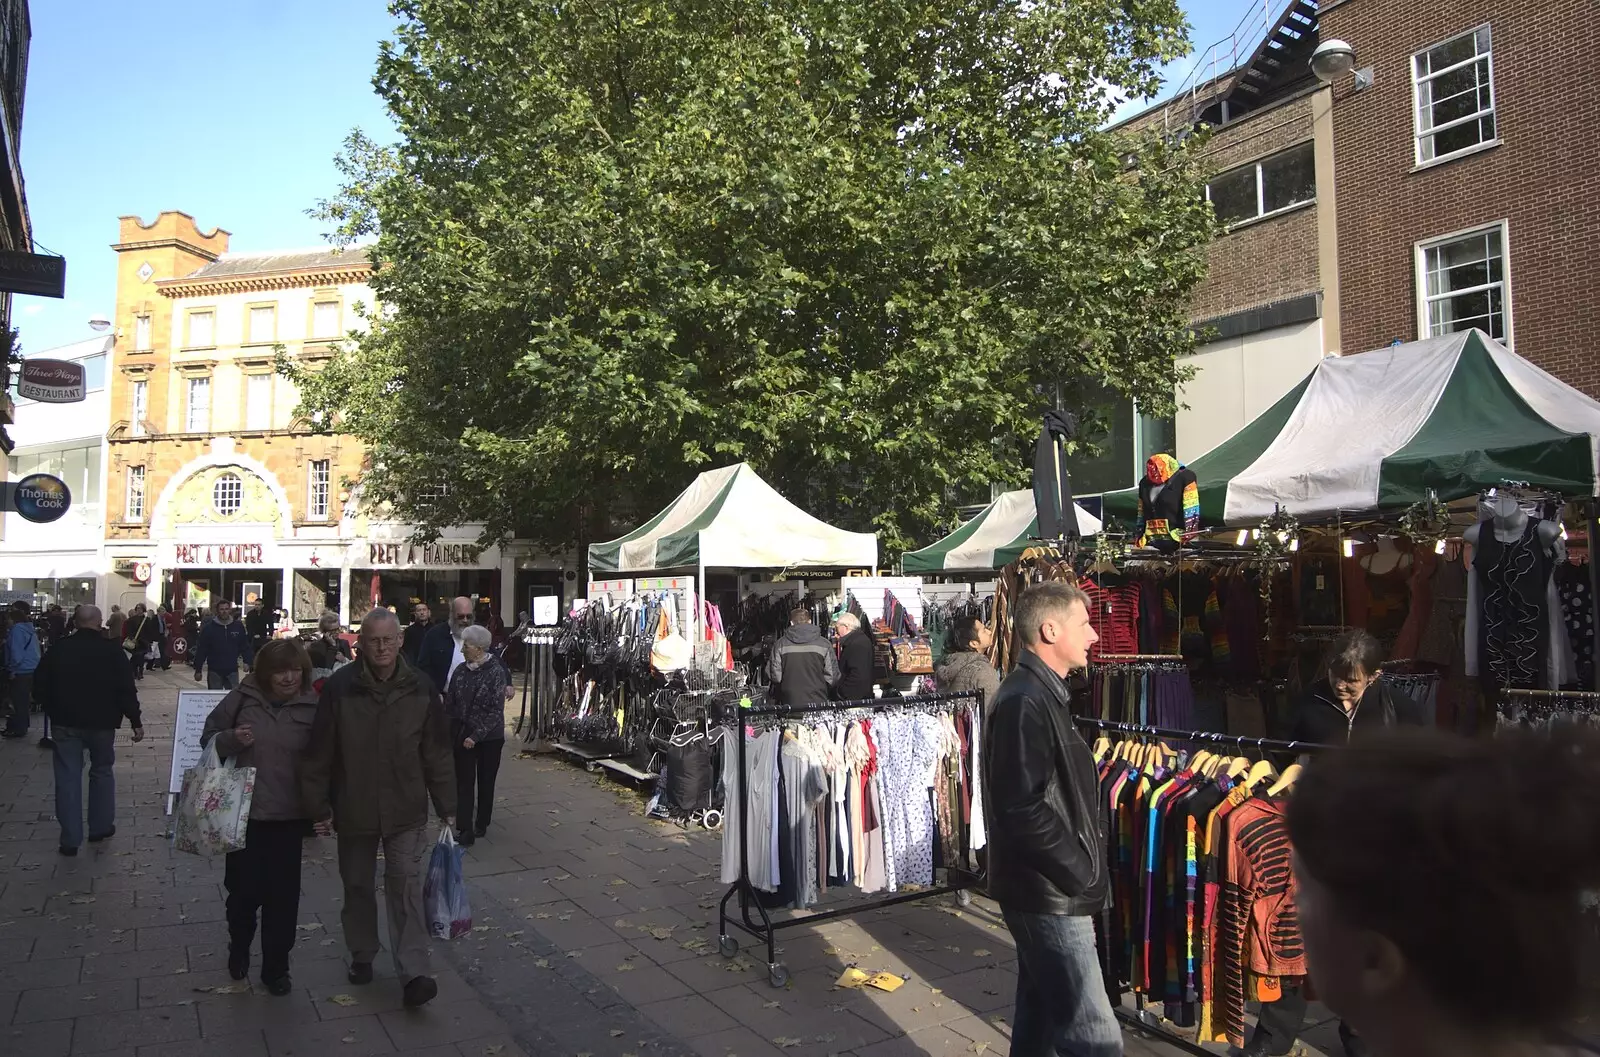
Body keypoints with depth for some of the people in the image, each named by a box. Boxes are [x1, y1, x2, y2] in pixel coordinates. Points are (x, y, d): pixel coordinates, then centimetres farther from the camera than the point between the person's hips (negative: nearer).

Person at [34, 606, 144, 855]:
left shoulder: (58, 649, -2)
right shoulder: (112, 649, -8)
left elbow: (40, 684, 3)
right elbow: (126, 689, -11)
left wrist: (55, 710, 17)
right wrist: (136, 721, -5)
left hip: (65, 722, 1)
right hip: (101, 722, -1)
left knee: (68, 777, 4)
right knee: (102, 772, 16)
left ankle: (70, 838, 4)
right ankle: (100, 827, 21)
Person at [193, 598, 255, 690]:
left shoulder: (238, 626, 2)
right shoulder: (209, 627, -4)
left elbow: (246, 648, 6)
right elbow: (201, 650, -3)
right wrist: (197, 670, -4)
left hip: (232, 671, 1)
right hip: (215, 671, -1)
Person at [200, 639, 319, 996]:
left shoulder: (311, 706, -4)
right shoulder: (243, 698, -5)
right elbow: (209, 736, 5)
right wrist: (231, 739, -16)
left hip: (288, 818, 0)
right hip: (243, 813, 0)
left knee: (283, 897, 5)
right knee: (243, 890, 11)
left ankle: (276, 967, 23)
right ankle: (239, 949, 41)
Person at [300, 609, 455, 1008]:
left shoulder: (420, 688, -6)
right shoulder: (339, 687, -10)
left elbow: (438, 753, 1)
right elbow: (318, 754, -4)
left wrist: (447, 808, 2)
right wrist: (319, 807, -3)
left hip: (407, 811, -1)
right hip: (353, 810, 1)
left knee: (407, 887, -4)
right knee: (358, 886, 16)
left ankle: (413, 974, -2)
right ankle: (362, 956, 36)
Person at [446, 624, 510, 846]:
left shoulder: (496, 672, -12)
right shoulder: (461, 671, 2)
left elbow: (496, 710, -15)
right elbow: (450, 703, 8)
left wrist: (477, 736, -20)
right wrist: (451, 731, -1)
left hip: (489, 738, -3)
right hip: (462, 736, 3)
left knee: (486, 783, 11)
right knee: (464, 783, 0)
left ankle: (481, 825, 26)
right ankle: (466, 830, 1)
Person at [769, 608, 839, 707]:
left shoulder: (780, 644, -4)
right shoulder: (824, 644, -4)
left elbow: (776, 676, -4)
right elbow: (832, 677, -3)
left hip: (790, 703, 1)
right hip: (818, 701, -1)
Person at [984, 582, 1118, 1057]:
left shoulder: (1042, 693, 12)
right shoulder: (1025, 702, -21)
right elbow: (1023, 809, -27)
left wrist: (1082, 866, 12)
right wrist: (1081, 871, -17)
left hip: (1046, 889, 10)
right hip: (1050, 893, -10)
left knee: (1040, 1012, 20)